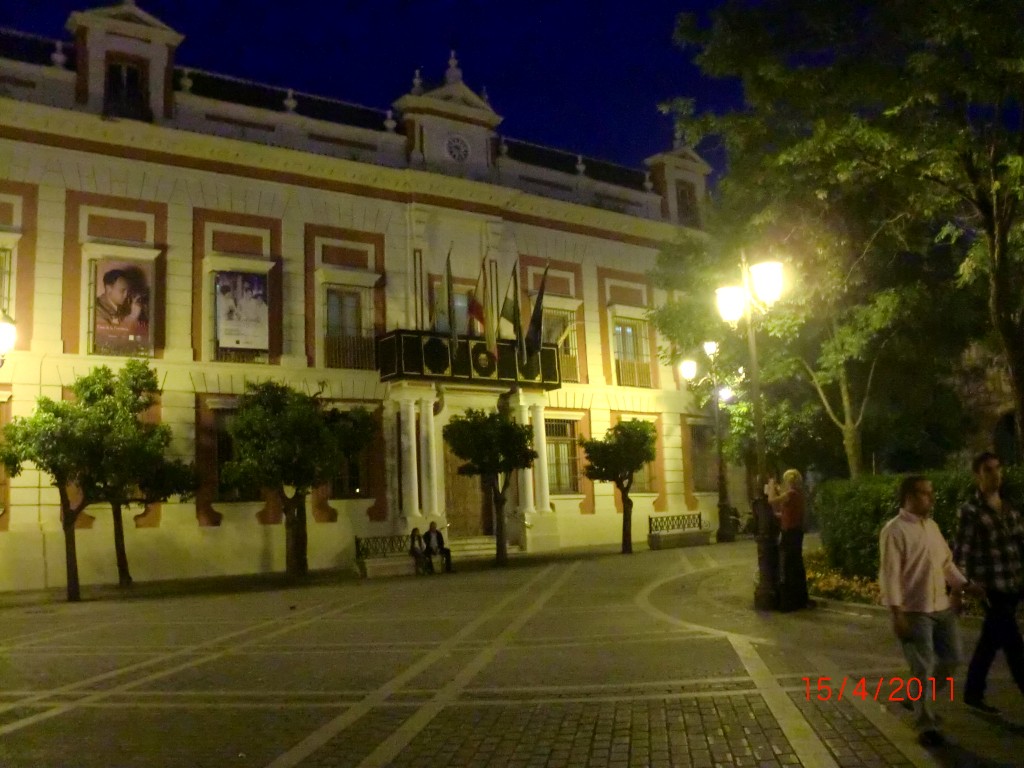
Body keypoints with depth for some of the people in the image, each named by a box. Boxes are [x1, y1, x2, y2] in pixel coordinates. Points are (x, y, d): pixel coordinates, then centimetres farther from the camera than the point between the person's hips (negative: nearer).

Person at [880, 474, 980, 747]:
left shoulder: (932, 526, 10)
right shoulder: (894, 530, -16)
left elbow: (947, 561, 21)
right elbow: (890, 573, -18)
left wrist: (964, 585, 10)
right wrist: (897, 613, -22)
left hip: (942, 607, 8)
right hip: (914, 611, -8)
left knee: (951, 658, 15)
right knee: (923, 669, -3)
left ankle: (923, 700, 36)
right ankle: (926, 726, 11)